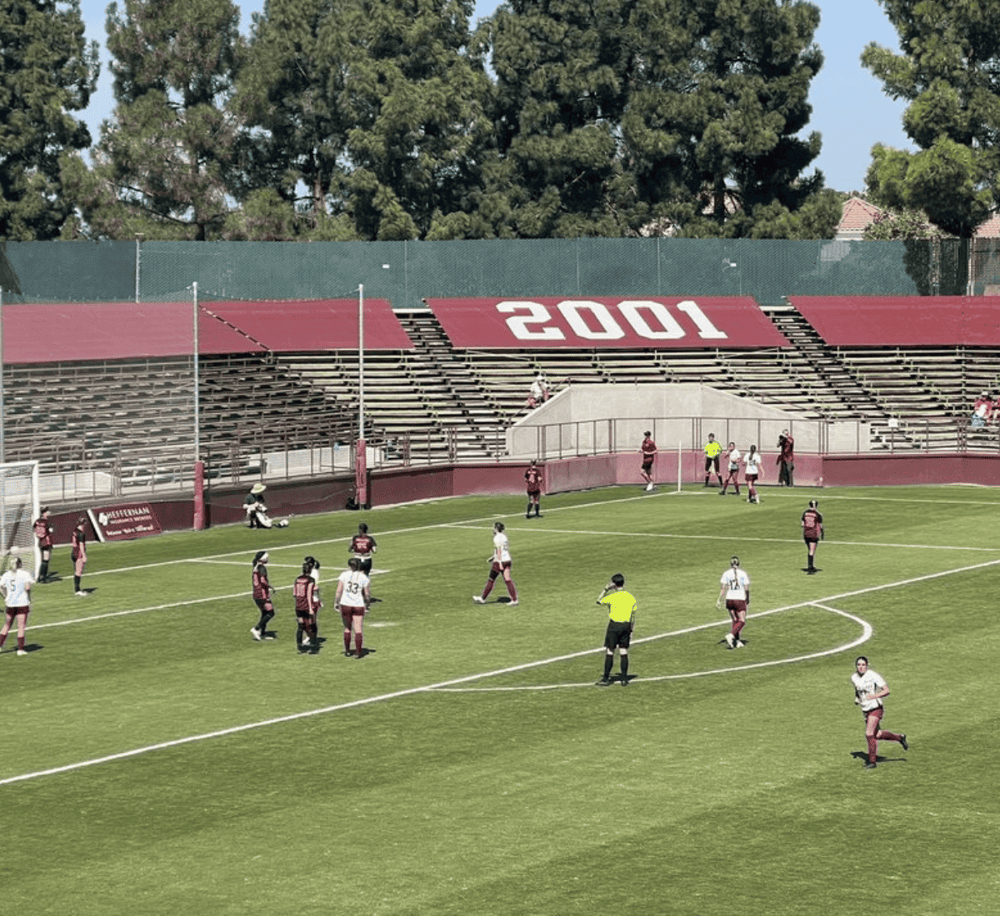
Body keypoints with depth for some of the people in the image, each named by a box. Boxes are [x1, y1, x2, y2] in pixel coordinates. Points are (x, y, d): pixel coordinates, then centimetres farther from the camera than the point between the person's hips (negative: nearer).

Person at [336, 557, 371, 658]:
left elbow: (339, 590, -6)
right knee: (358, 629, 3)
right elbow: (367, 594, 2)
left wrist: (336, 603, 1)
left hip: (345, 605, 0)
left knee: (347, 628, 15)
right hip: (359, 606, 0)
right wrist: (368, 605, 16)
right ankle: (358, 652, 1)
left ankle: (347, 650, 20)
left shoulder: (344, 575, -2)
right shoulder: (363, 577, -1)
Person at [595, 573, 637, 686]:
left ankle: (606, 679, 2)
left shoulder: (612, 596, -10)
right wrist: (631, 630, 17)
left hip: (614, 625, -5)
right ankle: (624, 679, 9)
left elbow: (599, 600, 4)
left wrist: (606, 589, 11)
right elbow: (633, 615, 10)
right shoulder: (631, 597, 5)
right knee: (624, 652, 9)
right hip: (626, 625, 5)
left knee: (609, 652, 0)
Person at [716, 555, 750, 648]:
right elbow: (747, 588, -4)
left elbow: (723, 588, -5)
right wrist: (748, 601, 8)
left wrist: (719, 600, -3)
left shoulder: (726, 573, 1)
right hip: (740, 600, -4)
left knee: (735, 621, 15)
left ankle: (737, 641, 12)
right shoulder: (743, 573, -4)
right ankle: (730, 635, -20)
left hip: (729, 599, 4)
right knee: (742, 622, 1)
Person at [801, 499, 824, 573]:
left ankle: (811, 567, 24)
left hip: (806, 534, 5)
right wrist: (822, 534, 9)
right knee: (812, 551, -4)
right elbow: (820, 526, -4)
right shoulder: (818, 514, -10)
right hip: (814, 535, -5)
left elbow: (803, 524, 8)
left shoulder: (805, 513, 3)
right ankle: (810, 568, -8)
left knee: (809, 550, 18)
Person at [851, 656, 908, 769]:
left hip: (875, 708, -7)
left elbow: (886, 690, -17)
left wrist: (874, 696, -33)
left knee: (869, 734, -16)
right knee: (877, 735, 12)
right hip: (865, 710, 7)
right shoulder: (854, 678, 2)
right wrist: (856, 699, 4)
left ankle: (872, 761, -5)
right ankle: (900, 738, 34)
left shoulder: (873, 675, -16)